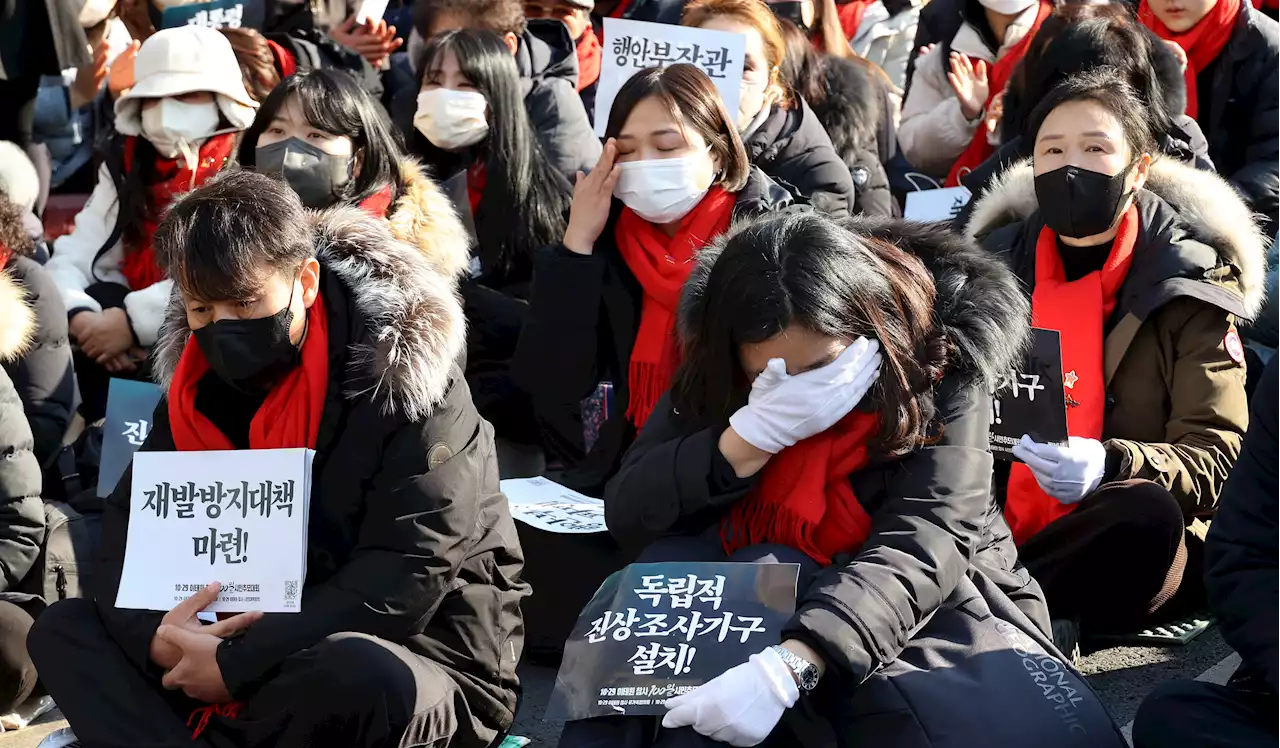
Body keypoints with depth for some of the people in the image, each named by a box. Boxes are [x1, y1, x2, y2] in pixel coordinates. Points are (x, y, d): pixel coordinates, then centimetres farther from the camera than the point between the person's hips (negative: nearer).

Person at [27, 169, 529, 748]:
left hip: (424, 665, -6)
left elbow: (407, 574, -23)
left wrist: (238, 664, -26)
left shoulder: (400, 376, -16)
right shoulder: (203, 382, 4)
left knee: (353, 670, -41)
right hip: (270, 666, 7)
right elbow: (131, 518, 3)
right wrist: (151, 631, -20)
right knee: (64, 632, -4)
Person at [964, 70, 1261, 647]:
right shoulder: (997, 264, 11)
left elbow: (1217, 459, -7)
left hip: (1110, 548, -2)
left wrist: (1109, 466, -27)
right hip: (997, 527, 2)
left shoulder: (1187, 287, 1)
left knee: (1145, 512, -36)